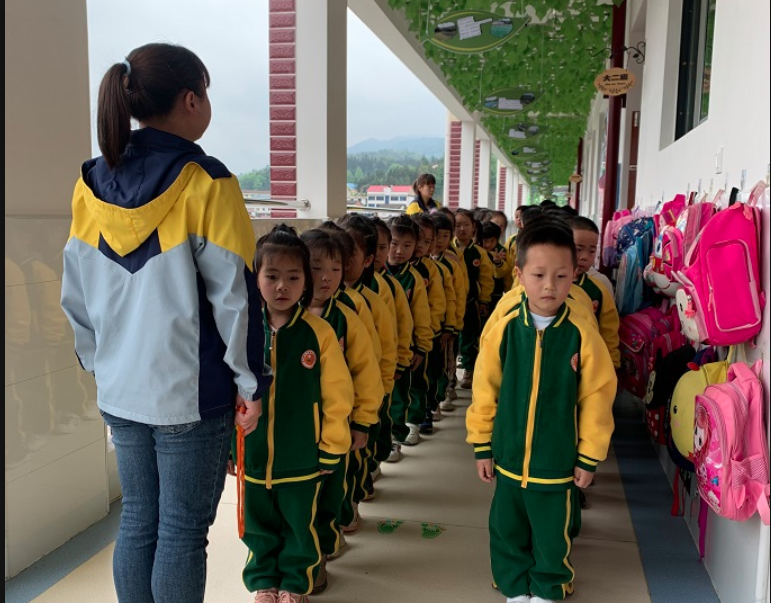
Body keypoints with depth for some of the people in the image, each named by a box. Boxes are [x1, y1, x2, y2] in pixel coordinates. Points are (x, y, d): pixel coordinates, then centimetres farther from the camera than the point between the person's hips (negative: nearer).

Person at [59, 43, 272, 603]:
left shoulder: (92, 184, 3)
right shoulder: (205, 183, -14)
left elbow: (77, 294, 8)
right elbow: (233, 294, -14)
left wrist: (102, 364, 19)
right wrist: (251, 379, -4)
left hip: (121, 389, 6)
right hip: (193, 393, -5)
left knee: (138, 521, 18)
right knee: (183, 531, 7)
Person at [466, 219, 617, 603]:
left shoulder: (582, 335, -13)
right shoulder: (504, 329, -10)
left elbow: (596, 398, -6)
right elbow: (484, 391, -3)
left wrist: (589, 457, -2)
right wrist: (482, 446, 1)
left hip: (558, 462, -1)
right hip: (509, 458, 2)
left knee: (552, 535, 17)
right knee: (507, 531, 18)